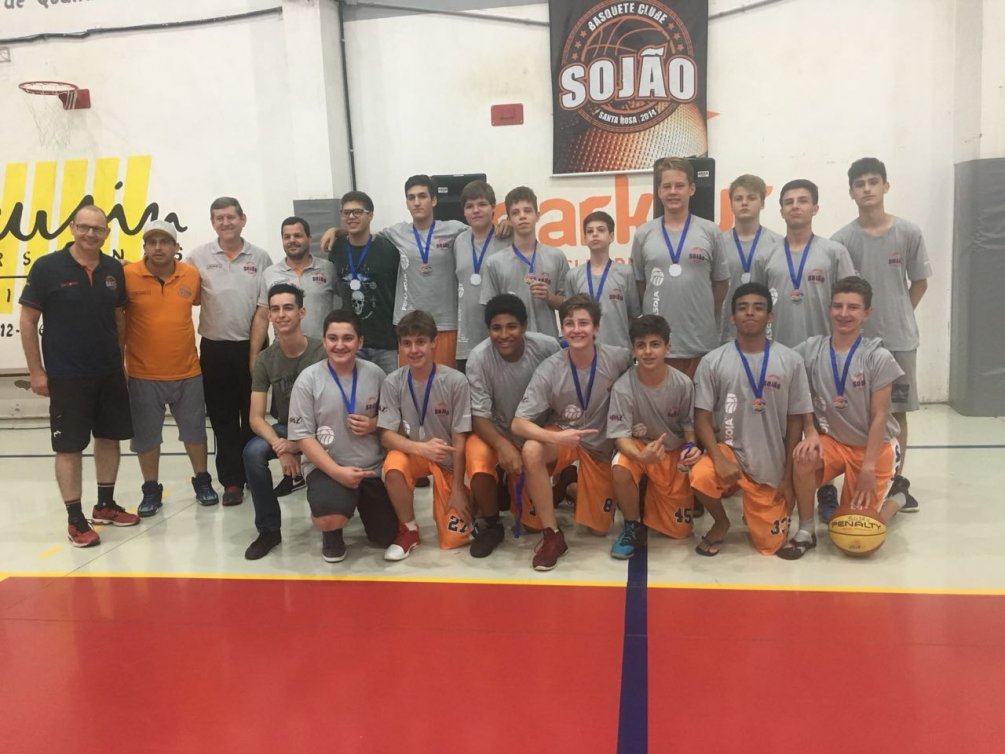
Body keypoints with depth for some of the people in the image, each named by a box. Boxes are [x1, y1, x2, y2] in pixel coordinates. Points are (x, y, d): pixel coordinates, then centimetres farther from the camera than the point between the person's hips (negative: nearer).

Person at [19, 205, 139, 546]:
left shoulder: (114, 269, 4)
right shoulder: (47, 267, -8)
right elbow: (28, 321, -5)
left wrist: (121, 360, 12)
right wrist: (36, 371, -8)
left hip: (110, 373, 5)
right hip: (66, 375, -5)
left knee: (110, 438, 12)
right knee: (69, 446, 1)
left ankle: (105, 505, 28)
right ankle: (75, 519, 11)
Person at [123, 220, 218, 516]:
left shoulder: (191, 274, -2)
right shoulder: (128, 275, -10)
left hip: (187, 371, 2)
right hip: (143, 374, -2)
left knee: (194, 430, 13)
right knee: (146, 436, 10)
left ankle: (202, 481, 30)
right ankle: (151, 490, 25)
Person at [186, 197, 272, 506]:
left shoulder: (260, 258, 3)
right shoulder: (199, 257, 1)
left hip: (251, 347, 0)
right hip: (215, 349, 0)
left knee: (253, 415, 8)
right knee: (222, 417, 5)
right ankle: (231, 480, 13)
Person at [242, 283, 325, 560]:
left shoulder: (322, 353, -17)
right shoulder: (265, 360, -6)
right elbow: (256, 417, -9)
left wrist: (298, 445, -27)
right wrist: (280, 448, -28)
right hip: (285, 428, 3)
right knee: (253, 452, -27)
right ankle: (269, 529, -7)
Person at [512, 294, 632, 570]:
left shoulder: (617, 359, -20)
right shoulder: (550, 369, -22)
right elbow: (518, 424, -25)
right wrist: (556, 437, -43)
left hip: (601, 446, 1)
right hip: (562, 436, -1)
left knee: (599, 527, 2)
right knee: (532, 450, -36)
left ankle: (573, 488, 36)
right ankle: (552, 534, -20)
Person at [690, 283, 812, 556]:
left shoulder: (790, 361, -3)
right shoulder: (712, 362, -5)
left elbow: (796, 422, 0)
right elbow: (702, 417, -6)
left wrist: (788, 477, -2)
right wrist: (719, 459, -22)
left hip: (771, 467, 1)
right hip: (729, 448, -1)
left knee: (769, 544, 2)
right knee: (700, 477, -35)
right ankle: (721, 523, 0)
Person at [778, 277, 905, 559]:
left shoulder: (878, 357, -14)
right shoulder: (810, 350, -7)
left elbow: (879, 416, -13)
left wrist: (869, 467, -15)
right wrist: (811, 434, -19)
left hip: (873, 447, -2)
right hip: (831, 440, 2)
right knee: (803, 460, -33)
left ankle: (895, 499, 31)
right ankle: (805, 532, -10)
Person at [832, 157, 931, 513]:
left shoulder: (908, 233, -2)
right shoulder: (842, 240, -5)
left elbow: (920, 282, 7)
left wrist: (899, 317, 5)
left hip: (900, 340, 1)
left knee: (897, 411, 8)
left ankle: (897, 480, 19)